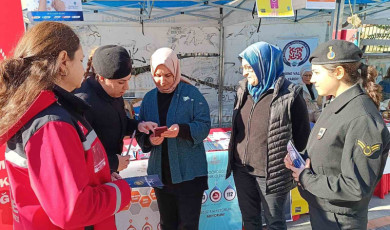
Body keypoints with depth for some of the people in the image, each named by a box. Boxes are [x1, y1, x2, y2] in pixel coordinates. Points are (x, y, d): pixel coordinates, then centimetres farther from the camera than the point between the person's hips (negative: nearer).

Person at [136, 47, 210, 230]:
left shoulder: (191, 93, -7)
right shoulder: (149, 98, 5)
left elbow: (204, 126, -11)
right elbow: (140, 133, 5)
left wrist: (182, 130, -28)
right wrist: (149, 139, -17)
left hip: (189, 173, -4)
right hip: (160, 173, 5)